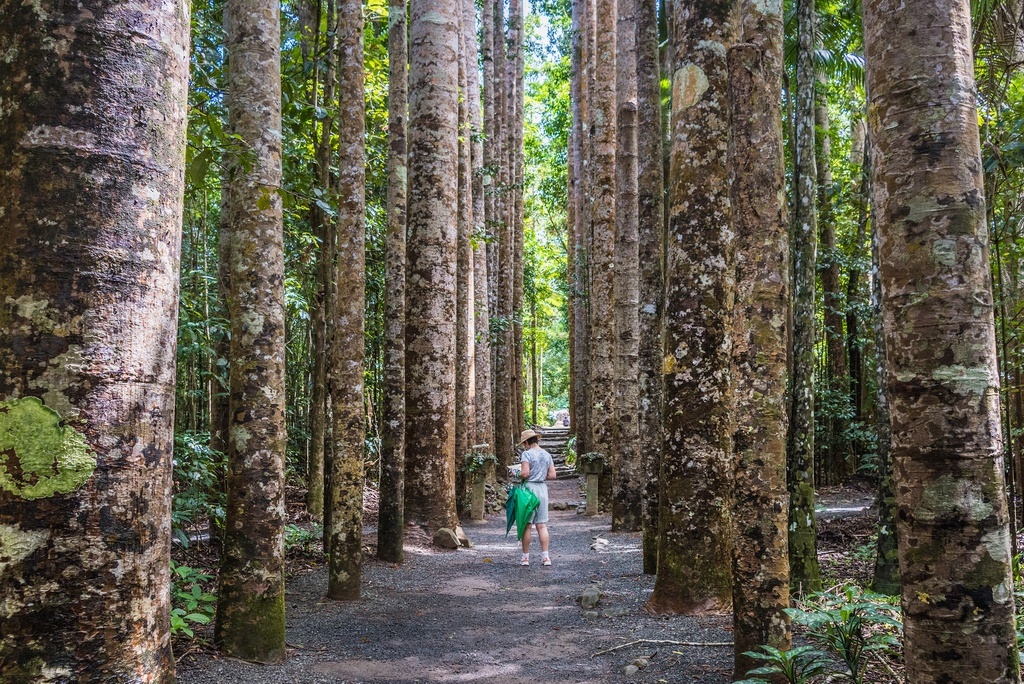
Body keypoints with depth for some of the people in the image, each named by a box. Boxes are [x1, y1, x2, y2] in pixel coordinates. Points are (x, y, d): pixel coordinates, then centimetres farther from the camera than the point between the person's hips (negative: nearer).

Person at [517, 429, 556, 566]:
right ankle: (545, 557, 3)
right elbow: (553, 475, 8)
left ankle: (525, 557, 8)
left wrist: (518, 475, 1)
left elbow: (525, 473, -18)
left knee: (526, 525, 2)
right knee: (542, 525, 7)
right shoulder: (547, 455, 10)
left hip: (529, 488, -5)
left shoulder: (527, 454, -9)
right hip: (543, 488, 5)